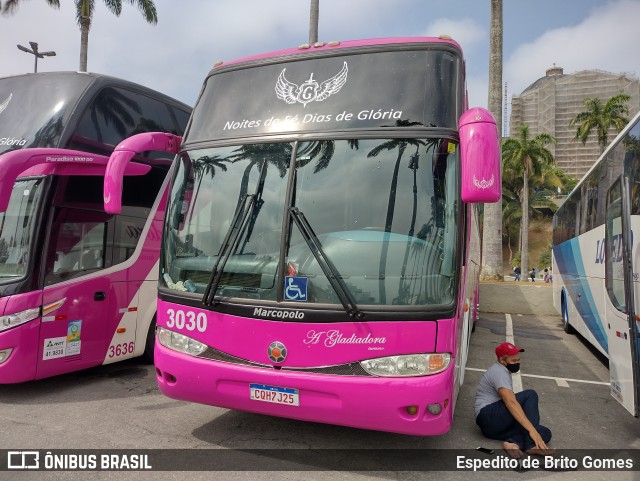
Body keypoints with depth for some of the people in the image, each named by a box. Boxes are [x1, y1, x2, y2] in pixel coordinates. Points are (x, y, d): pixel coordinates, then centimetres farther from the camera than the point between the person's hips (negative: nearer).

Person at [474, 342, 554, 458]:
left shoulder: (502, 370, 19)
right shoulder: (499, 372, -13)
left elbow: (509, 400, 28)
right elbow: (511, 403, -26)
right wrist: (532, 430, -31)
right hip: (488, 416, -10)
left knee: (545, 433, -1)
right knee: (530, 395, -19)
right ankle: (531, 444, -26)